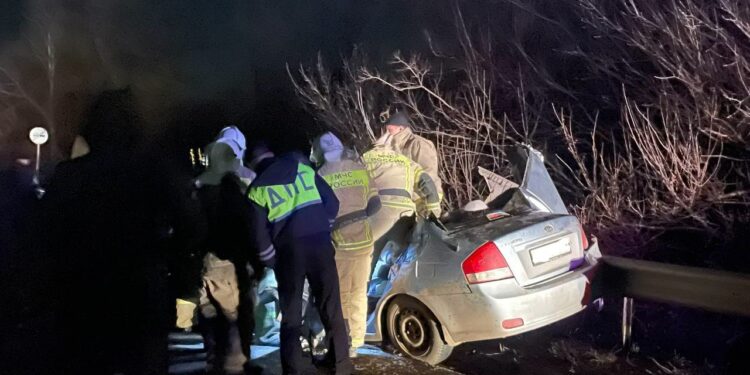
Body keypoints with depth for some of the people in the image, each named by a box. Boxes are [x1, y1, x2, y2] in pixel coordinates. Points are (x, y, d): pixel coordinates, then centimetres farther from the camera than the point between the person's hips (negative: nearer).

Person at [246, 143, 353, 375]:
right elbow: (332, 203, 8)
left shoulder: (257, 190, 3)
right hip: (319, 244, 2)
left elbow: (260, 235, -2)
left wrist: (272, 260, 12)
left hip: (289, 252, -1)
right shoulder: (304, 169, 9)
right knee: (331, 308, 12)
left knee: (291, 316, 11)